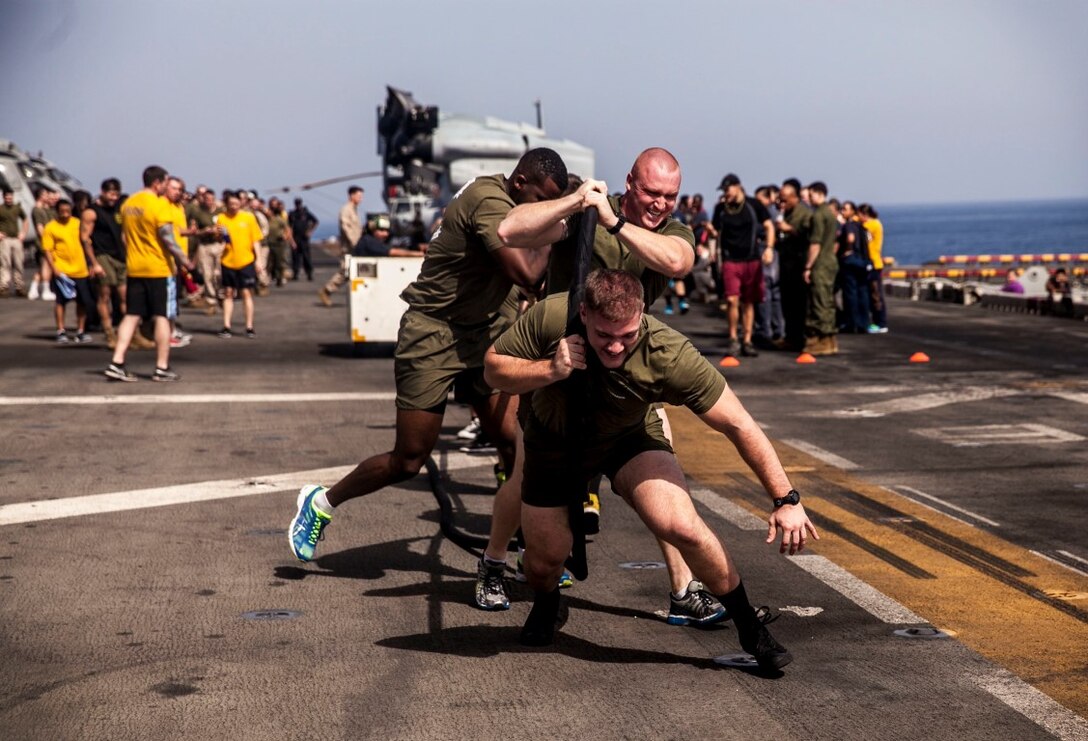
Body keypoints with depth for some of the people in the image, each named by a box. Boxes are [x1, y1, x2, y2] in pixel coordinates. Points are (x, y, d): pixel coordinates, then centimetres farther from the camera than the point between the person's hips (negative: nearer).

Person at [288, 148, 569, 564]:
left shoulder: (507, 198, 5)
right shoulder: (489, 201, -23)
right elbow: (525, 274, -31)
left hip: (483, 334, 8)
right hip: (433, 337, -8)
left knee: (513, 441, -5)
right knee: (408, 462, -1)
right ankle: (321, 502, 21)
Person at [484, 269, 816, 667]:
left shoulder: (668, 355, -35)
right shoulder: (550, 318, -33)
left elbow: (739, 426, -28)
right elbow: (493, 367, -18)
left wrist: (787, 500, -29)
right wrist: (550, 370, -38)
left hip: (629, 440, -2)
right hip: (554, 440, 2)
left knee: (683, 527, -25)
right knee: (544, 560, 5)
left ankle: (751, 630, -3)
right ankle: (545, 603, 46)